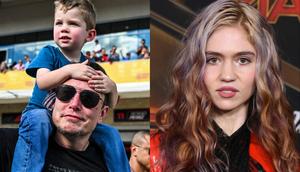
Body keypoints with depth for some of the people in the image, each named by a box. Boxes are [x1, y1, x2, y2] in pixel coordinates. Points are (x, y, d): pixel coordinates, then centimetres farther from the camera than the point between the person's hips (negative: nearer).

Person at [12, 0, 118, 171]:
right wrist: (69, 70, -39)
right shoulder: (49, 53, -7)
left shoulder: (90, 67, 0)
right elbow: (42, 82, -26)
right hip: (39, 111, -4)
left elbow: (110, 105, -3)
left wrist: (111, 87, -25)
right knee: (39, 120, -37)